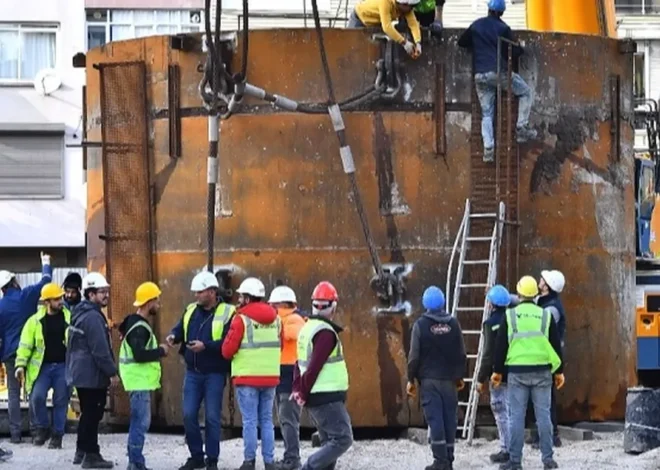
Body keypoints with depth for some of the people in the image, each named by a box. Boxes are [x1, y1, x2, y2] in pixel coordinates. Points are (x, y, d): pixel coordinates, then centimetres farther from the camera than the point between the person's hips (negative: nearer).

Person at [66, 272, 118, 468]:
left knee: (89, 413, 18)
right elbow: (100, 349, -22)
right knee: (93, 414, -4)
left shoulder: (80, 314, 14)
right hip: (92, 375, -10)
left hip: (81, 373, 10)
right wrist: (112, 372, -17)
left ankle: (82, 452, 25)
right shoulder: (93, 317, -18)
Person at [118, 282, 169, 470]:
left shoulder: (139, 324, 16)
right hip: (139, 380, -11)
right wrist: (161, 351, -14)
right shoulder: (139, 328, -17)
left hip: (142, 380, 11)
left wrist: (157, 351, 6)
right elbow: (139, 355, -26)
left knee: (139, 421, 14)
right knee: (141, 422, -10)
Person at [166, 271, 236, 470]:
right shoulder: (191, 311, 9)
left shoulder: (227, 313, -10)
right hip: (193, 372, 5)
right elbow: (180, 328, 13)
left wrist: (206, 346, -26)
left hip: (214, 373, -5)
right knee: (189, 415, 4)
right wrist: (173, 336, -10)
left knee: (212, 417, 1)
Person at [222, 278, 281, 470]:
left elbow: (227, 351, -9)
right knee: (267, 421, 9)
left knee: (250, 421, -1)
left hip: (247, 377, -5)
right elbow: (279, 345, 14)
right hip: (271, 376, 5)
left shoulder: (241, 319, -9)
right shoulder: (275, 319, 8)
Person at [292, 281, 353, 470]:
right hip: (327, 397, -10)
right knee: (343, 439, -11)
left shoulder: (307, 328, 14)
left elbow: (301, 362, 14)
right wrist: (304, 393, -10)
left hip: (316, 398, 10)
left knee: (330, 442, 14)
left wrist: (298, 388, 7)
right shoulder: (325, 332, -15)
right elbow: (315, 366, -19)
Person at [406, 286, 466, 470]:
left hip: (429, 379, -3)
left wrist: (411, 379, 2)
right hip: (449, 378, 3)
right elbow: (461, 353, 6)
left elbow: (414, 355, -8)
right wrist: (460, 376, 16)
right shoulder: (453, 323, 2)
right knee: (449, 418, 7)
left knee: (435, 418, -4)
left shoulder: (421, 324, -7)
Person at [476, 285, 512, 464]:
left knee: (501, 411, -2)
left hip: (498, 374, -6)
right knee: (512, 411, 13)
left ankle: (506, 450, -3)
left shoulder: (491, 323, -13)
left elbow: (489, 354, -15)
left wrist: (481, 378, -9)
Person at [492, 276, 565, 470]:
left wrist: (498, 371, 11)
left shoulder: (510, 316, 0)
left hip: (517, 372, -1)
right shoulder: (546, 316, 3)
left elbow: (500, 345, 2)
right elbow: (555, 345, 7)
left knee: (517, 416, 1)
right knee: (543, 415, 4)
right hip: (542, 372, 1)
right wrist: (559, 371, 15)